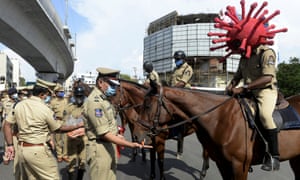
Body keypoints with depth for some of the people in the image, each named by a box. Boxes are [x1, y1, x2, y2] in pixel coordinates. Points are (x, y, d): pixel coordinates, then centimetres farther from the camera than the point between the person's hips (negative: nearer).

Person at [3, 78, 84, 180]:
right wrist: (77, 126, 9)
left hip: (21, 149, 7)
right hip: (38, 150, -7)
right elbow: (59, 128, -3)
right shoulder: (45, 109, -14)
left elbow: (7, 125, 6)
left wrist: (10, 145, 11)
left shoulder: (19, 105, 2)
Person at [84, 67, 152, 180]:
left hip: (110, 146, 10)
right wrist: (131, 145, -28)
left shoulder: (103, 98, 10)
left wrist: (116, 135, 18)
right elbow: (104, 134, -25)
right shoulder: (95, 101, -22)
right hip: (100, 149, -9)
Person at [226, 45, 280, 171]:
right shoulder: (244, 56, 11)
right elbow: (238, 75, 21)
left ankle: (274, 157, -22)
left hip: (266, 91, -8)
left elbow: (267, 78, -23)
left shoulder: (266, 53, -12)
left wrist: (243, 88, -28)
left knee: (264, 114, -33)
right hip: (248, 93, 8)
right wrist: (231, 85, -2)